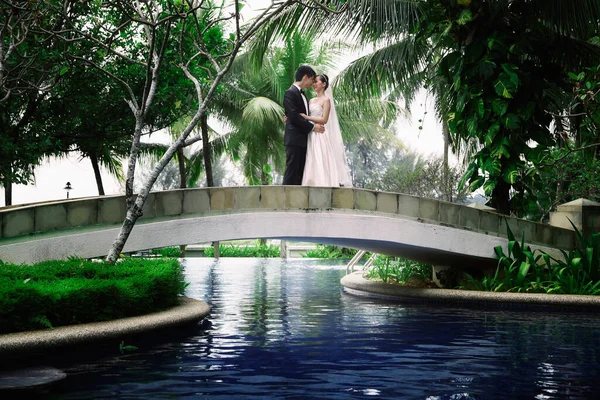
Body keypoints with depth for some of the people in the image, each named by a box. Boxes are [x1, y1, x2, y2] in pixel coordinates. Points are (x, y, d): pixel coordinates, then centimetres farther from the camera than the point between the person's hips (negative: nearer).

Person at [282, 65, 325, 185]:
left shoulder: (302, 94, 20)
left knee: (300, 172, 5)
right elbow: (294, 116, -17)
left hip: (302, 140, 9)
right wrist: (312, 127, -13)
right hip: (294, 139, -9)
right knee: (292, 171, -9)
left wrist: (316, 125, 3)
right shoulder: (291, 93, -8)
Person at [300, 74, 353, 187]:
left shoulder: (326, 100, -3)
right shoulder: (311, 101, 17)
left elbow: (324, 119, -11)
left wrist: (307, 117, -15)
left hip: (321, 136, -7)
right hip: (311, 136, 7)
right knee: (312, 164, 2)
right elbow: (305, 116, 15)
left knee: (322, 163, -10)